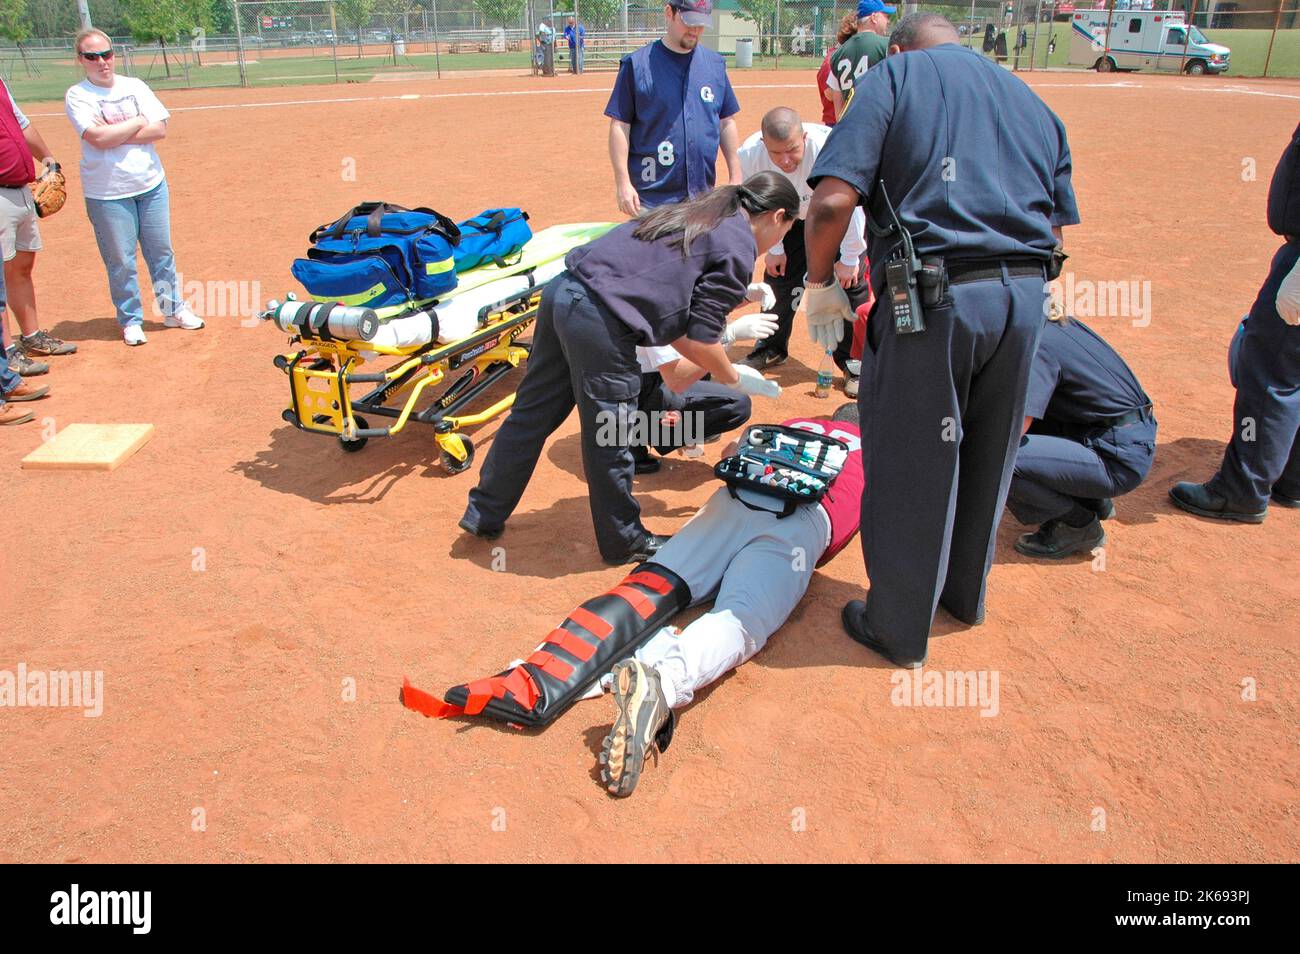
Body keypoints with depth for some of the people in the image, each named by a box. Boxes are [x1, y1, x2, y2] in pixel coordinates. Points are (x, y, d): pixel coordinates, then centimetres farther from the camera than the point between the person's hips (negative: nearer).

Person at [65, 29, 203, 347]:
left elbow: (160, 129, -6)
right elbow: (98, 138, -20)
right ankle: (131, 320, 17)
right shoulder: (77, 96, -5)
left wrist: (115, 134, -14)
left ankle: (173, 309, 25)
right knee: (120, 260, 4)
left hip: (151, 183, 3)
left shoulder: (135, 86, 5)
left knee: (162, 251, 12)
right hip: (107, 193, -3)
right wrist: (138, 122, -9)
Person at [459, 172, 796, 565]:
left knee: (531, 412, 20)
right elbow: (700, 340, -3)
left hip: (563, 290, 9)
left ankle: (484, 514, 34)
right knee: (610, 439, 8)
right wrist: (733, 377, 14)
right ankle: (625, 541, 27)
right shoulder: (738, 247, -2)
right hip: (600, 321, -9)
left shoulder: (702, 212, 23)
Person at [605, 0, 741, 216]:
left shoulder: (715, 64, 10)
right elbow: (619, 126, -5)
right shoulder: (636, 64, -3)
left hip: (703, 196, 4)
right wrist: (622, 182, -11)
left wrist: (735, 178, 10)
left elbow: (726, 123, 14)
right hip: (651, 197, -4)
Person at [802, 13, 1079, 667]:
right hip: (1025, 296, 6)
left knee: (910, 471, 6)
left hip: (932, 298, -6)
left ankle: (899, 629, 21)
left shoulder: (893, 77, 4)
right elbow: (1057, 229, 17)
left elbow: (833, 201, -11)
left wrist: (819, 282, 2)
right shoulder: (1031, 101, 22)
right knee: (986, 459, 21)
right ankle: (965, 593, 41)